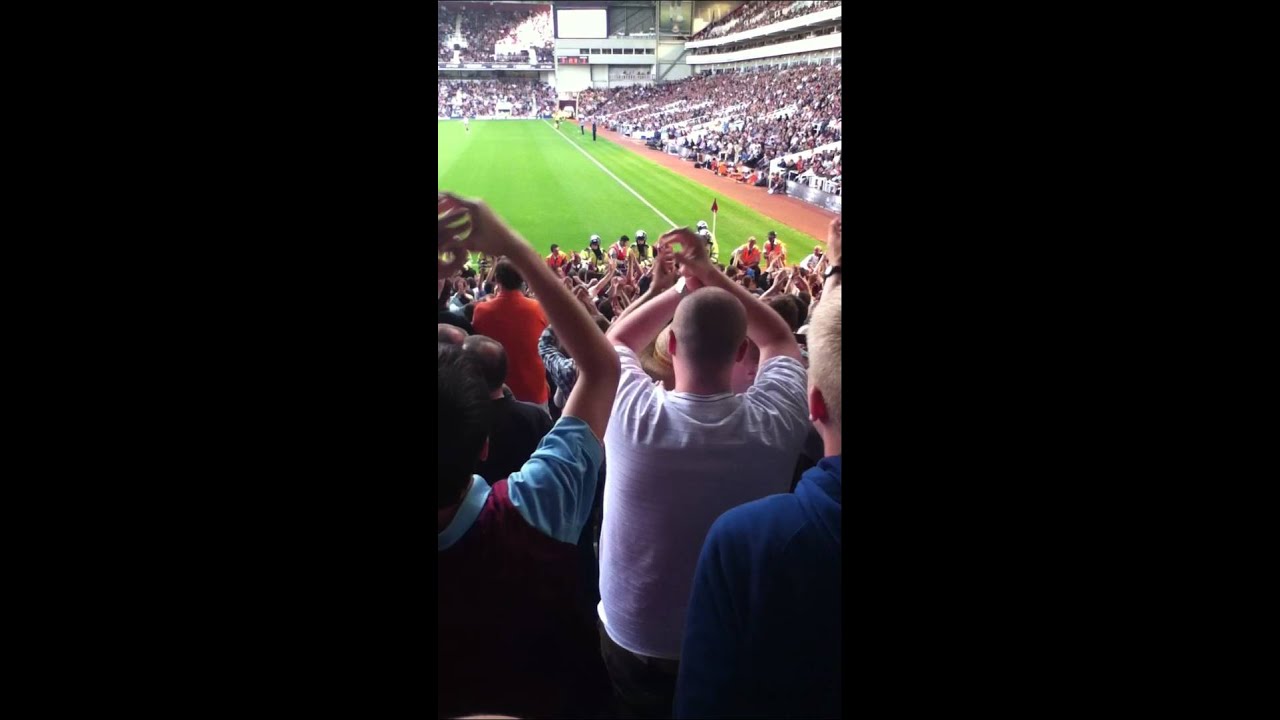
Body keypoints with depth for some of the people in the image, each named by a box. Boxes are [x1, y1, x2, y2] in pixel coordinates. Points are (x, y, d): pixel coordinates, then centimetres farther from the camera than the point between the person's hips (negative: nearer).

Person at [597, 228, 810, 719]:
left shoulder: (634, 415, -27)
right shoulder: (776, 422, -23)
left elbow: (616, 341, -3)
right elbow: (780, 340, 0)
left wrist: (677, 289, 0)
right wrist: (711, 277, -3)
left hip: (633, 638, -1)